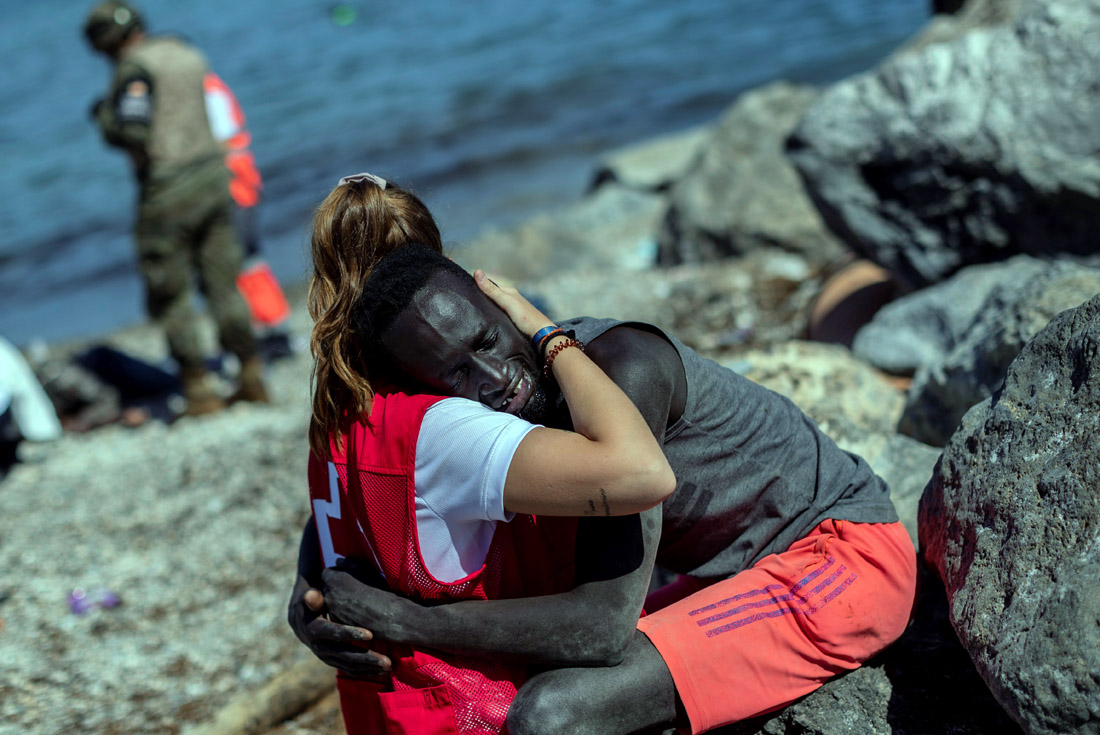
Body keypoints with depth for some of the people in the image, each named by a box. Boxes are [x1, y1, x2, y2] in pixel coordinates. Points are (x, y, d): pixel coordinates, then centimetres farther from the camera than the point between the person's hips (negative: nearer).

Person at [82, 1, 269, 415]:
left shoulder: (135, 67, -11)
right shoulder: (189, 54, 13)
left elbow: (132, 132, -21)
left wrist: (104, 116, -1)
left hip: (169, 187, -7)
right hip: (212, 172, 7)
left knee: (169, 295, 3)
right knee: (223, 284, 12)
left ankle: (198, 389, 3)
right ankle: (252, 377, 13)